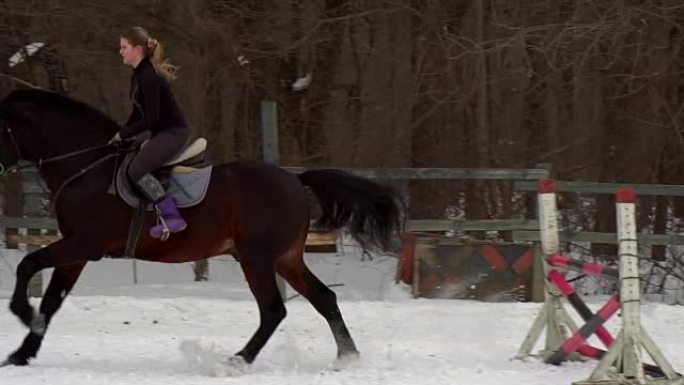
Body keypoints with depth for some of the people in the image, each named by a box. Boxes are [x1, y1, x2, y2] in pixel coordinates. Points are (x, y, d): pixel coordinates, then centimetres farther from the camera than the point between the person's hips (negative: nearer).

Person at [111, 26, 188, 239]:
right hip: (162, 132, 11)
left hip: (173, 132, -11)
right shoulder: (138, 75, 11)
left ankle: (172, 217, -22)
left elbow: (151, 119, -23)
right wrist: (121, 135, 12)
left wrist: (123, 134, -15)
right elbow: (139, 112, 20)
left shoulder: (148, 77, -20)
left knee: (136, 170, -21)